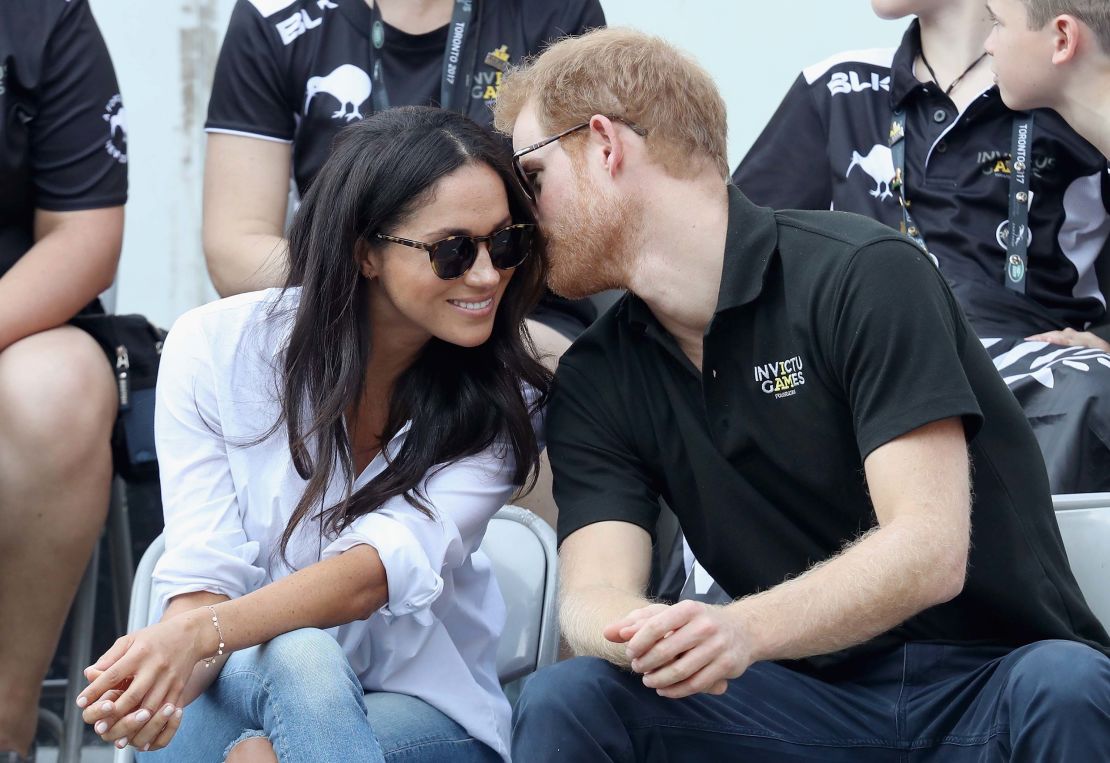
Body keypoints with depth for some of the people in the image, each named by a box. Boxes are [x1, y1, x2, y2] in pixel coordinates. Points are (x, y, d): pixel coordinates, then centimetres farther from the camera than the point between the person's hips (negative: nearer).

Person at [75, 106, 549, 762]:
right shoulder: (214, 347, -7)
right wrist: (178, 666, -35)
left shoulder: (502, 400, -6)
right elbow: (205, 575, -11)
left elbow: (388, 565, -21)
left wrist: (202, 633, -37)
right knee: (298, 657, -35)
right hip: (239, 687, 1)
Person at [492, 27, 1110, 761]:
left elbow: (930, 550, -19)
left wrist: (743, 629, -36)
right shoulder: (597, 383, 7)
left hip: (992, 681, -3)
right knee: (565, 699, -21)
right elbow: (594, 595, -6)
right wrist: (650, 636, -31)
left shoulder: (861, 274, -10)